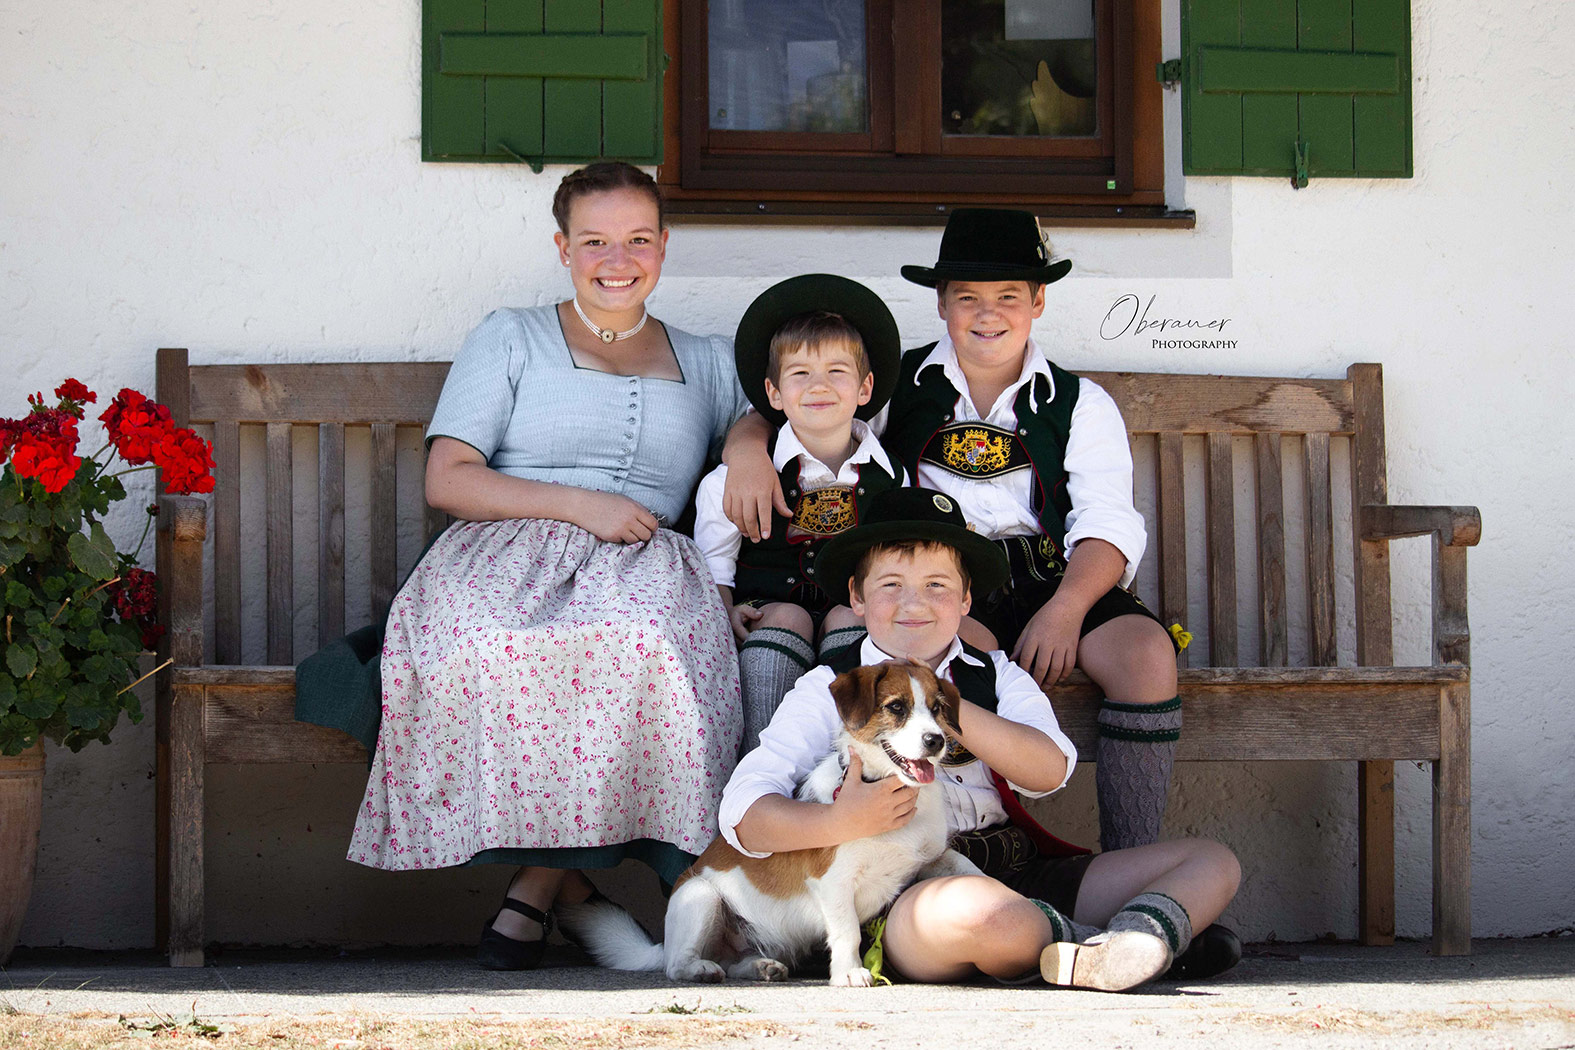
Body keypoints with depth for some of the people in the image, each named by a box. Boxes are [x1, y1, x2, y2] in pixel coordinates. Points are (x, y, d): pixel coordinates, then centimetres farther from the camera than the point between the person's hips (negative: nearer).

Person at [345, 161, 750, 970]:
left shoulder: (705, 363, 26)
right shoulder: (511, 339, 17)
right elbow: (448, 480, 7)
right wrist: (579, 504, -6)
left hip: (643, 567, 1)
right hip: (513, 550, -1)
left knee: (643, 641, -39)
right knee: (492, 645, -41)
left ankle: (539, 883, -28)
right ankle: (569, 878, -27)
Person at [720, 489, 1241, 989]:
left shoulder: (996, 677, 19)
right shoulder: (828, 691, 8)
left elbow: (1049, 770, -1)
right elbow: (743, 813, -4)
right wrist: (840, 823, -23)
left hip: (1021, 878, 6)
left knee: (1212, 862, -4)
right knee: (974, 908, -42)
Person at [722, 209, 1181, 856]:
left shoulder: (1080, 405, 16)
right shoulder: (897, 386, 16)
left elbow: (1107, 525, 5)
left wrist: (1064, 609, -15)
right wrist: (748, 447, -10)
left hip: (1053, 578, 2)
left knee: (1145, 652, -28)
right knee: (961, 646, -38)